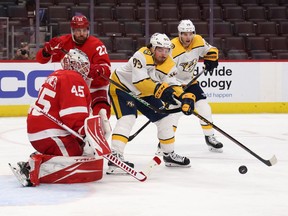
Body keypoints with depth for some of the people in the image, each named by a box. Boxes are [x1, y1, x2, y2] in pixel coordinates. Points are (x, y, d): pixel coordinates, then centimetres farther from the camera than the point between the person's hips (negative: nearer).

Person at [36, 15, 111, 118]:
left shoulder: (96, 44, -21)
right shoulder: (63, 42, -10)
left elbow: (107, 68, -32)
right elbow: (41, 59, -10)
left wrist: (98, 70, -57)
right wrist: (47, 50, -34)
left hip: (95, 86, -4)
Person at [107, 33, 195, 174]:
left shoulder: (169, 64, -8)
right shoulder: (142, 56, -30)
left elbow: (172, 85, -13)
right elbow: (140, 81, -39)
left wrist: (185, 97, -30)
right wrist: (160, 90, -45)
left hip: (144, 93, 8)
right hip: (122, 86, -8)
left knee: (164, 117, 8)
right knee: (127, 118, -29)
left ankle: (169, 154, 25)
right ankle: (115, 156, -37)